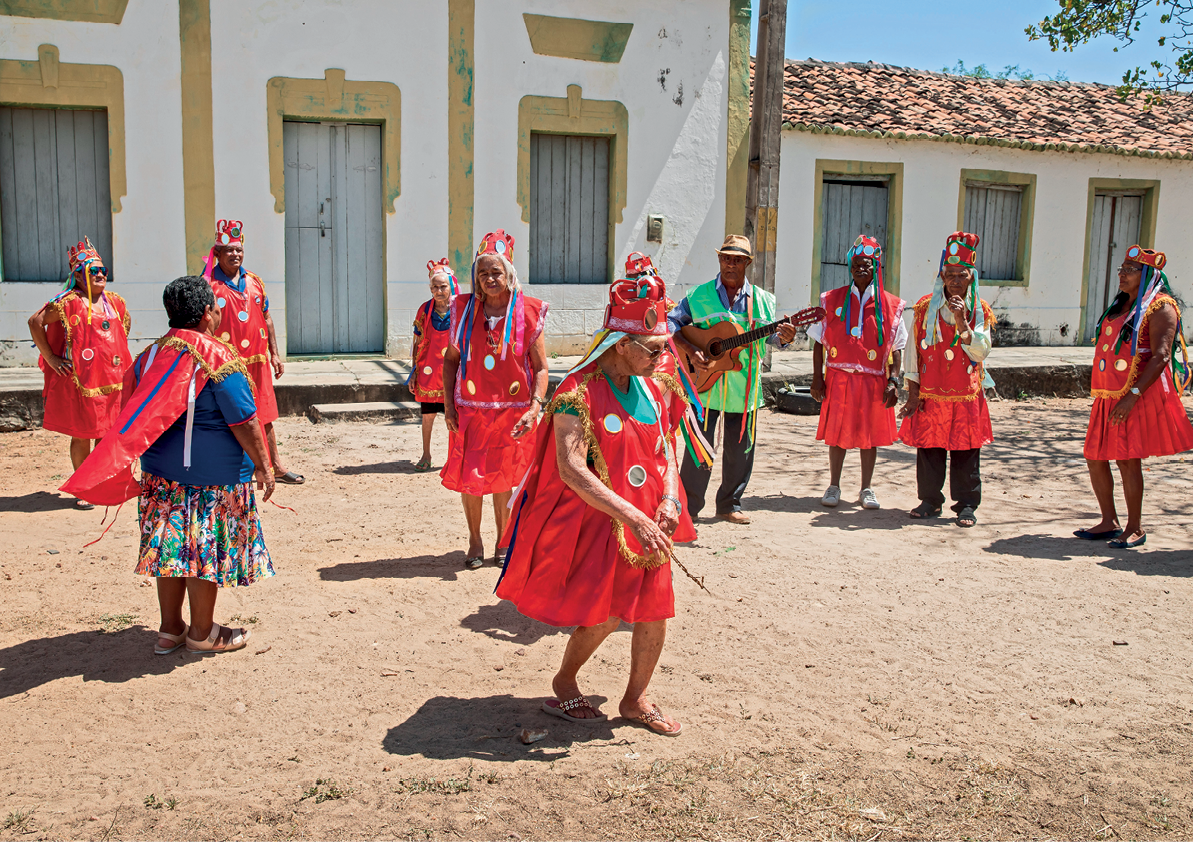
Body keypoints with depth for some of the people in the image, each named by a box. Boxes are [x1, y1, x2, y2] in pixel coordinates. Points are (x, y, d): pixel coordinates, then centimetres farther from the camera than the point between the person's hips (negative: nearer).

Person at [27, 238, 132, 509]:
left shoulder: (114, 302, 9)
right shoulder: (70, 302, -10)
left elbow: (125, 324, 28)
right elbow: (35, 322, -9)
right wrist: (50, 358, -9)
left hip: (111, 379, 5)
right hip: (79, 381, -5)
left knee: (108, 432, 10)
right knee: (81, 434, 3)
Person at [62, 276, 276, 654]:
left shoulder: (151, 355, 5)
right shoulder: (218, 359, -15)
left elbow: (134, 418, 11)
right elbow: (244, 423, -15)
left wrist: (147, 462, 20)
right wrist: (262, 466, -5)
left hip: (161, 471, 6)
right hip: (211, 476, -6)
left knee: (171, 548, 14)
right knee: (205, 551, 5)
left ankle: (170, 629, 24)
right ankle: (202, 633, 17)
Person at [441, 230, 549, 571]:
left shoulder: (528, 312, -4)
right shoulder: (464, 309, 1)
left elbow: (540, 367, -3)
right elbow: (451, 359, 7)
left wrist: (535, 407, -15)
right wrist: (448, 405, -1)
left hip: (513, 411, -1)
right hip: (470, 410, 2)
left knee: (504, 479, 9)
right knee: (469, 477, 5)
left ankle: (503, 542, 26)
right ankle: (475, 541, 24)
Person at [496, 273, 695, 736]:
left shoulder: (651, 390, 6)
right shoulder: (579, 391, -18)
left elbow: (664, 451, 14)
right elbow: (571, 469, -26)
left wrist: (669, 500, -6)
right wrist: (631, 516, -30)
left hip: (647, 521, 7)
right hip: (595, 521, -7)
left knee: (654, 613, 7)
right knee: (601, 617, -2)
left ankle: (636, 700, 28)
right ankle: (564, 683, 27)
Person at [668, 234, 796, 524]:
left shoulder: (762, 300, 7)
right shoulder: (698, 295, 1)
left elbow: (770, 335, 7)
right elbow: (670, 323, 1)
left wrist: (784, 338, -17)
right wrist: (691, 350, -13)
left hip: (745, 386, 3)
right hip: (706, 382, -2)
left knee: (740, 448, 9)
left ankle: (729, 505, 24)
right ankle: (687, 507, 11)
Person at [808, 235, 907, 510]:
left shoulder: (891, 305, 4)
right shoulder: (831, 299, 5)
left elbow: (897, 348, 4)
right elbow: (819, 342, 6)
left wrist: (894, 380, -5)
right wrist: (817, 377, -1)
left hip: (874, 380, 0)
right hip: (839, 378, 0)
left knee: (870, 435, 6)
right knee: (837, 433, 4)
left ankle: (867, 489, 19)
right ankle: (834, 486, 18)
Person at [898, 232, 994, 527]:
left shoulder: (980, 311, 3)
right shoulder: (925, 307, 3)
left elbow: (980, 351, -8)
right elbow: (913, 351, 3)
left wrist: (962, 321, -19)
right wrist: (913, 393, -1)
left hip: (966, 395, 0)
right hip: (930, 393, 0)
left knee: (966, 450, 2)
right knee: (929, 447, 4)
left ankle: (967, 505, 12)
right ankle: (930, 500, 18)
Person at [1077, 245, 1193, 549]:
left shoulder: (1160, 307, -8)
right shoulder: (1119, 306, 17)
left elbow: (1160, 357, -17)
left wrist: (1133, 394, -24)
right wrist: (1101, 394, 17)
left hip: (1141, 397, -8)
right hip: (1108, 396, 8)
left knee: (1127, 459, -8)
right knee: (1095, 456, 7)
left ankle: (1135, 529, 5)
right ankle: (1109, 522, 18)